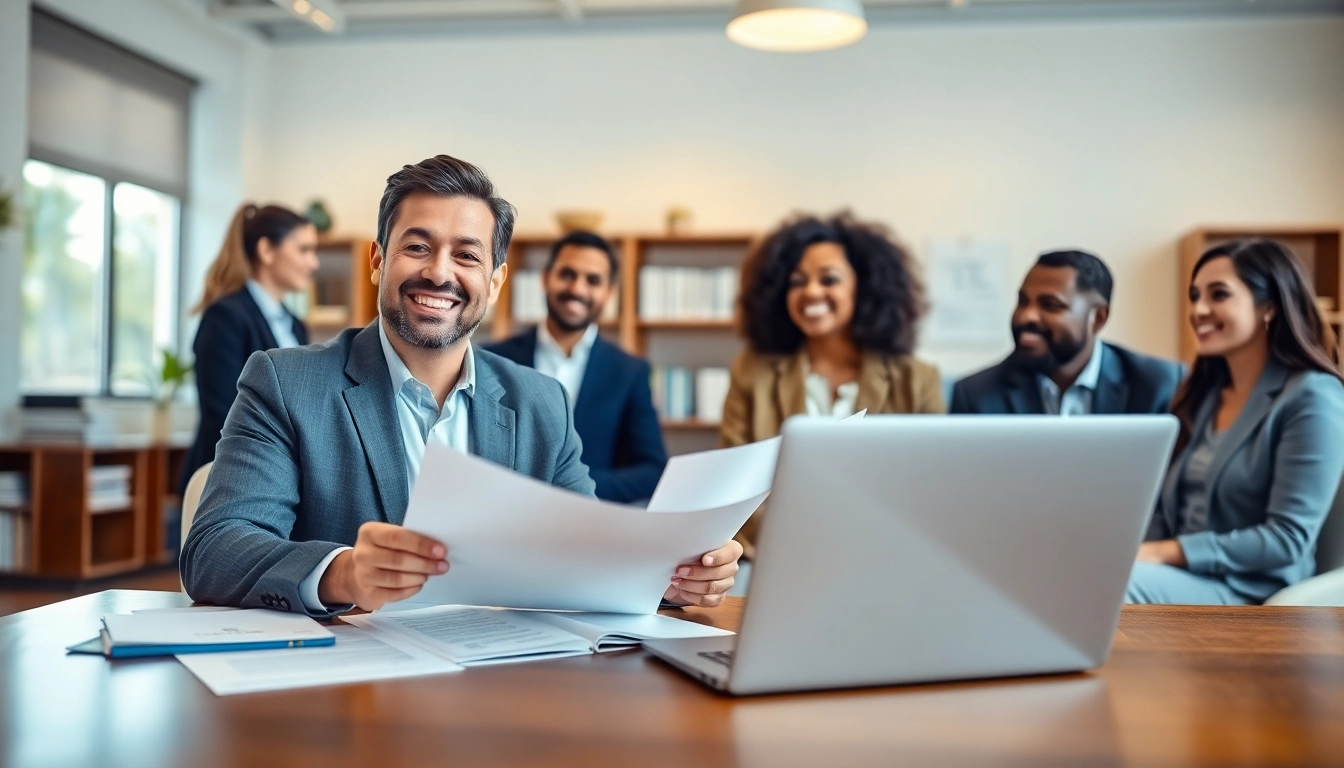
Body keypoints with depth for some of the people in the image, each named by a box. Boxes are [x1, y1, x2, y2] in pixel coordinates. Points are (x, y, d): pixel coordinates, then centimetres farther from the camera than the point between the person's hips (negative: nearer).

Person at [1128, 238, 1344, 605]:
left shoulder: (1311, 399, -7)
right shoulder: (1203, 391, 16)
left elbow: (1287, 539, -15)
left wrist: (1163, 553, -20)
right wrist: (1137, 552, -8)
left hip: (1247, 590, -6)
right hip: (1179, 574, 6)